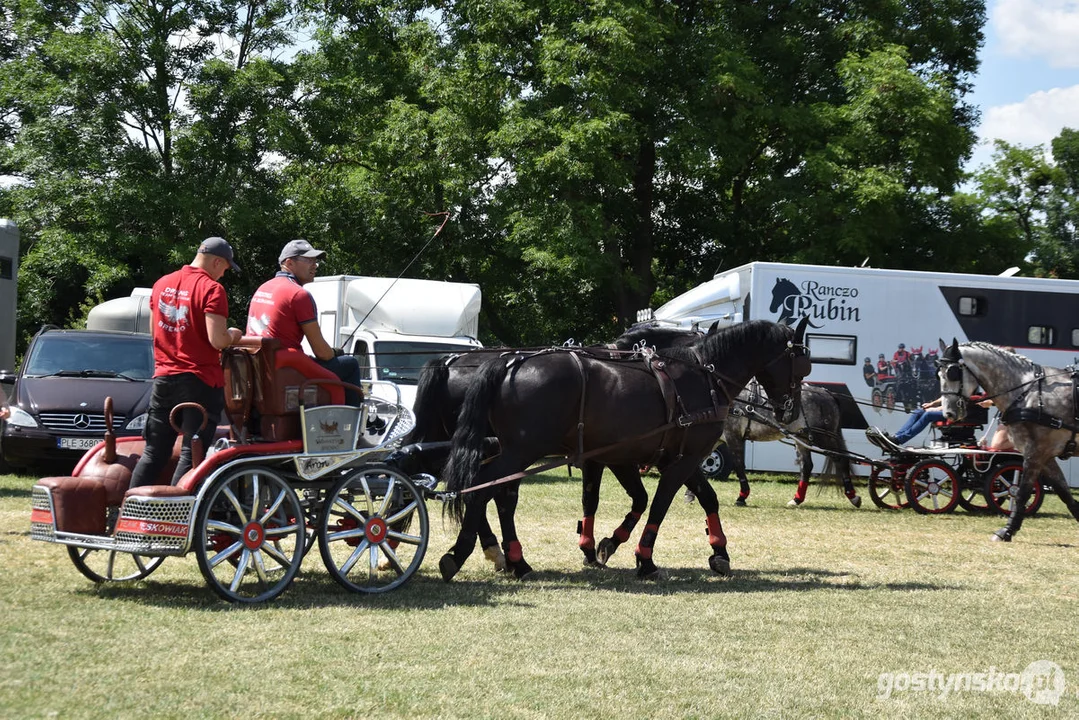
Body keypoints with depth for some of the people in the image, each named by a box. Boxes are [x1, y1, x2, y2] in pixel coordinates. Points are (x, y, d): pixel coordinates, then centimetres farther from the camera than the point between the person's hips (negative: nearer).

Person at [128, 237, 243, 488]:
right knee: (191, 454, -2)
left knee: (154, 453, 12)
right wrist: (233, 335, 1)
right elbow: (217, 340, -19)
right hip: (200, 381, -6)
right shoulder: (211, 289, -12)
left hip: (163, 378, 6)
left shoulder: (161, 284, 10)